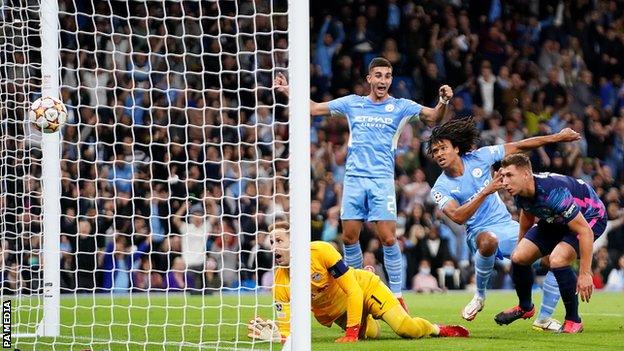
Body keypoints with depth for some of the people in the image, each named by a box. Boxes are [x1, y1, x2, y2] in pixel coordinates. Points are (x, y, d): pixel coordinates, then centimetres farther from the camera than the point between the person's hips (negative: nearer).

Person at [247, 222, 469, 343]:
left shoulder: (321, 252, -30)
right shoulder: (281, 283, -19)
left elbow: (353, 290, -26)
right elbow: (286, 326, -17)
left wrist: (351, 332, -31)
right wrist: (273, 335, -42)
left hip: (364, 287, -5)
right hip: (332, 314, 5)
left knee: (406, 329, -21)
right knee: (371, 333, -10)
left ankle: (437, 329, 14)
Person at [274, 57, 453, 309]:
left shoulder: (400, 106, 5)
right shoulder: (352, 103, 12)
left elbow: (433, 117, -2)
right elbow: (314, 108, 19)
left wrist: (443, 101, -22)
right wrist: (287, 91, 10)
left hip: (382, 180, -3)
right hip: (354, 178, 3)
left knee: (388, 238, -11)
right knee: (349, 237, 2)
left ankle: (396, 295, -4)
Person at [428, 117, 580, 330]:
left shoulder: (478, 157, -2)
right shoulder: (440, 188, -9)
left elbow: (519, 147, 5)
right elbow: (458, 217, -26)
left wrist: (557, 138, 5)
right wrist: (485, 192, -34)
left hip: (507, 225, 4)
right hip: (481, 232, -4)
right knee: (488, 240, -43)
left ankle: (544, 319, 2)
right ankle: (480, 295, -18)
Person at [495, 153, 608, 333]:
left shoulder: (553, 192, -40)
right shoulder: (520, 192, -15)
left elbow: (584, 231, -37)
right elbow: (528, 213, 12)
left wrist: (585, 273, -37)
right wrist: (521, 242, 25)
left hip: (589, 218, -8)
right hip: (555, 221, 8)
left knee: (557, 260, -31)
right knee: (519, 257, -4)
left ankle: (573, 320, -12)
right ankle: (525, 308, 25)